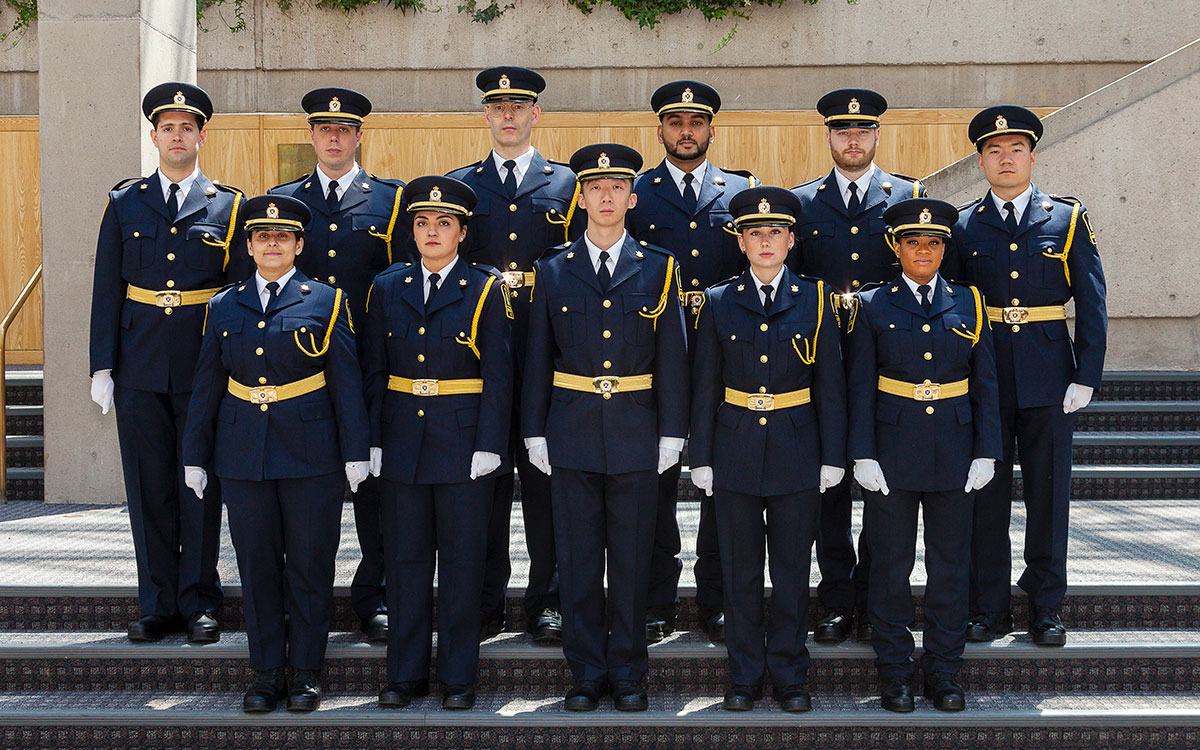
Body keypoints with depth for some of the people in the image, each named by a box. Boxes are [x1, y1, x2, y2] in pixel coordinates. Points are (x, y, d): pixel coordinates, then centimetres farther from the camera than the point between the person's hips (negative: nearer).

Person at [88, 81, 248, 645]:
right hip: (140, 370, 1)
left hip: (204, 367, -1)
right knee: (149, 488, 5)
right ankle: (158, 604, 15)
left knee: (202, 486, 4)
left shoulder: (228, 206, 4)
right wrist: (102, 367, 1)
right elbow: (107, 292, 7)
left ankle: (199, 603, 14)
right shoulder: (124, 205, 8)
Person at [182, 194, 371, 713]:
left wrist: (355, 452, -5)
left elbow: (346, 382, 0)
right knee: (256, 566, 6)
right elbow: (206, 387, 12)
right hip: (243, 455, 3)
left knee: (310, 564, 3)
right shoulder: (224, 307, 10)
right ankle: (267, 673, 17)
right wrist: (196, 456, 9)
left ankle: (306, 673, 14)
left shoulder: (326, 301, 2)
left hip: (310, 452, -2)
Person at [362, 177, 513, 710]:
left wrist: (489, 446, -10)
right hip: (402, 443, 3)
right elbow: (375, 371, 9)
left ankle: (459, 676, 13)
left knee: (462, 561, 3)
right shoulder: (387, 288, 8)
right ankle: (406, 673, 17)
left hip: (464, 443, -3)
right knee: (405, 559, 7)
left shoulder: (484, 290, -1)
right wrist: (373, 441, 2)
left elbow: (498, 376, -3)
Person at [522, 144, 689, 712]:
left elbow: (672, 357, 4)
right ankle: (586, 674, 15)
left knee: (631, 559, 5)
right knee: (577, 560, 5)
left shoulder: (657, 269, 5)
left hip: (635, 436, 0)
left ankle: (628, 674, 16)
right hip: (571, 435, 1)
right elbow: (538, 358, 7)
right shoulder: (553, 271, 6)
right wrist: (534, 433, 2)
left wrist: (672, 433, -1)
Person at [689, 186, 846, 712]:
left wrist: (833, 457, -1)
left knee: (792, 572, 6)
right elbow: (705, 387, 5)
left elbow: (830, 385, 3)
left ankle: (789, 676, 18)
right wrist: (701, 458, 1)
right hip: (736, 456, 1)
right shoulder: (719, 302, 4)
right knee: (741, 573, 6)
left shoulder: (815, 300, 3)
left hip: (797, 458, 0)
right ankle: (744, 677, 17)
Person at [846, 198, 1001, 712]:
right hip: (892, 454, -2)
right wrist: (864, 456, -7)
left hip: (954, 453, 2)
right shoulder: (872, 306, 2)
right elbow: (861, 387, 0)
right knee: (891, 566, 3)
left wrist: (986, 453, 0)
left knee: (950, 565, 6)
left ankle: (943, 671, 18)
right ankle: (895, 673, 15)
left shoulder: (967, 303, 7)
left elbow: (985, 383, 7)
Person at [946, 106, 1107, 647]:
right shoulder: (963, 226, 6)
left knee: (1048, 491, 4)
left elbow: (1092, 304, 2)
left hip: (1049, 377, 0)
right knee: (985, 493, 5)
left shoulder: (1068, 219, 4)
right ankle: (989, 609, 15)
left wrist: (1087, 377, -5)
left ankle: (1046, 608, 16)